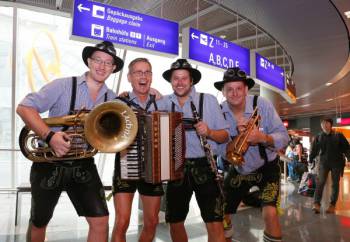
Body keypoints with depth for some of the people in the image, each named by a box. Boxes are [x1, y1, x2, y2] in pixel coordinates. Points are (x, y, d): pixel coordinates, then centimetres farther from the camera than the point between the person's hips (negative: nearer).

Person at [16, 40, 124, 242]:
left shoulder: (113, 99, 2)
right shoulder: (63, 85, -9)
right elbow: (24, 107, -14)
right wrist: (49, 136, -28)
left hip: (84, 165, 2)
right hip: (50, 163, -2)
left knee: (100, 221, -3)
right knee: (39, 223, 18)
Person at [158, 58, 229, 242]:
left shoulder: (208, 100, 1)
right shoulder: (164, 103, 6)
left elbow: (225, 136, 0)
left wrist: (209, 132, -18)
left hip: (204, 167, -2)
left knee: (215, 225, -5)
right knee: (175, 223, 14)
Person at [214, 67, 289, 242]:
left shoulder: (261, 104, -18)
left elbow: (284, 137, -19)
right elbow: (222, 151, -14)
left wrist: (263, 138, -40)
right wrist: (237, 136, -33)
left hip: (266, 168, -2)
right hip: (238, 170, 3)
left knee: (269, 213, -21)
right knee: (221, 215, 9)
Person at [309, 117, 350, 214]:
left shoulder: (338, 135, -1)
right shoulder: (318, 137, 3)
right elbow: (314, 150, 4)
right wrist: (310, 160, -3)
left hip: (337, 162, 0)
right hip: (323, 162, 1)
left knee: (335, 184, 6)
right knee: (320, 182, -9)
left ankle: (332, 205, 15)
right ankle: (316, 204, -12)